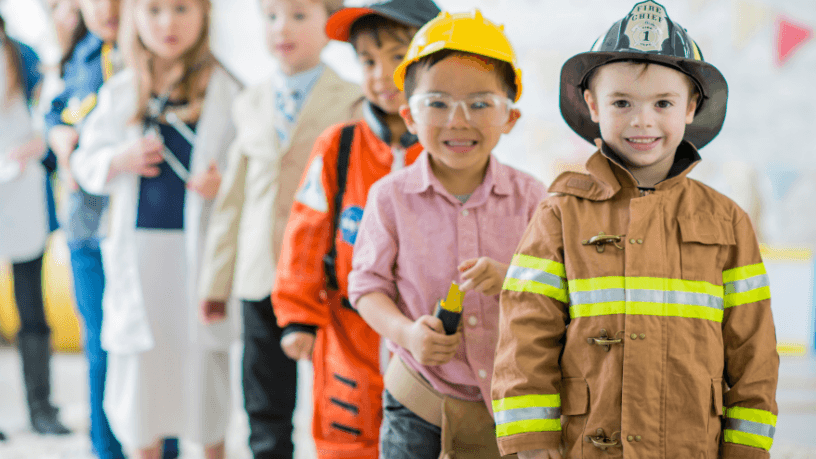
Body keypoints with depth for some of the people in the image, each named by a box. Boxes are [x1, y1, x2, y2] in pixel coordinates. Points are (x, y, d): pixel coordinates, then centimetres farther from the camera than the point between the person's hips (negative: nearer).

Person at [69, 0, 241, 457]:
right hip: (138, 246, 3)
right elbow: (86, 160, 11)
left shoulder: (227, 91, -2)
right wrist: (121, 160, -8)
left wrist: (225, 182, -19)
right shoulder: (119, 93, 7)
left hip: (199, 245, -2)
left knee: (202, 358, 4)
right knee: (139, 363, 8)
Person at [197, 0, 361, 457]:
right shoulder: (251, 103, 12)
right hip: (259, 279, 5)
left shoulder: (351, 102, -3)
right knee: (265, 407, 11)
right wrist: (216, 279, 14)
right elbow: (232, 198, 15)